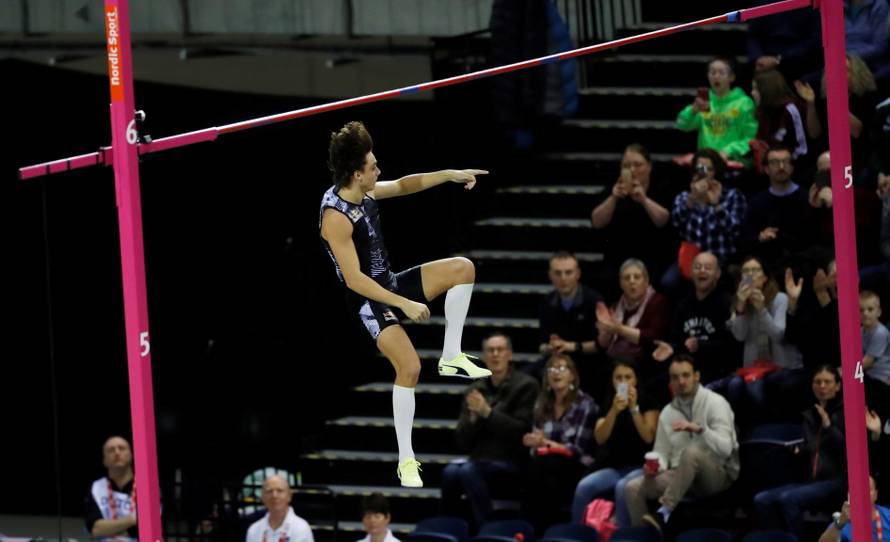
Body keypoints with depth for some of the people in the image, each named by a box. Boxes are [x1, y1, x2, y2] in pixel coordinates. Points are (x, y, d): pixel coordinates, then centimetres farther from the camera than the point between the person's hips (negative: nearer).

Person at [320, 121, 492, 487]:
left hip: (391, 284, 9)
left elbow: (406, 185, 18)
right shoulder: (336, 217, -27)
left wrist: (450, 175, 11)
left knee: (461, 268, 1)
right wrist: (405, 305, -28)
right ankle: (406, 461, -14)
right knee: (409, 367, -22)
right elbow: (354, 279, -28)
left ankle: (451, 356, 7)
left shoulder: (366, 192, -2)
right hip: (367, 300, -9)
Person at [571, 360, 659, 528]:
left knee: (622, 487, -37)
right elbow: (600, 438, -4)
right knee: (584, 486, -25)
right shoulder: (607, 404, 11)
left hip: (640, 467, -4)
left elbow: (648, 437, -10)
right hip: (613, 468, 4)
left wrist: (634, 408, -17)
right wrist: (614, 411, -18)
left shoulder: (647, 403, 2)